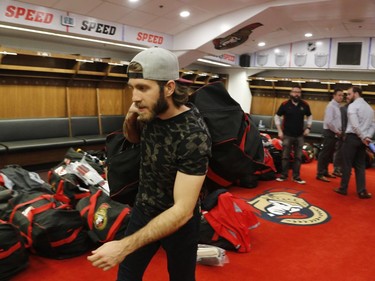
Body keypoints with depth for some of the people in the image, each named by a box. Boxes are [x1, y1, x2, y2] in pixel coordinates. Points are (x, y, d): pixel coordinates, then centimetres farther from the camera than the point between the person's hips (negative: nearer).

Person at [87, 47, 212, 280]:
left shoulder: (194, 136, -32)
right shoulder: (151, 112, -12)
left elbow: (182, 211, -32)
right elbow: (134, 138, 11)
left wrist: (124, 246, -35)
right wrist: (130, 118, -13)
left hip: (179, 221, -5)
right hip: (144, 209, 5)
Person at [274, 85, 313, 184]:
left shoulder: (305, 105, 3)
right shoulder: (285, 104, -5)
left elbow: (309, 116, 18)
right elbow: (277, 116, 4)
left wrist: (308, 128, 5)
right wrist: (279, 130, -3)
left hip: (300, 135, 2)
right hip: (287, 135, -2)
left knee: (298, 157, 6)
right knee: (285, 156, 2)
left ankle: (296, 176, 14)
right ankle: (283, 175, 12)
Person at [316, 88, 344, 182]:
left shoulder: (337, 106, 15)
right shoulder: (331, 106, -14)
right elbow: (329, 122, -22)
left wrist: (339, 131, 5)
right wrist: (337, 131, -14)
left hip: (335, 133, 9)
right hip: (330, 132, -9)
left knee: (329, 154, 16)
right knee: (325, 153, -6)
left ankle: (325, 172, 26)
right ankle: (320, 174, -2)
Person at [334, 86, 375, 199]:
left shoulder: (353, 106, -9)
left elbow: (355, 125, -20)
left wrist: (363, 137, -13)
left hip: (352, 137, -7)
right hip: (362, 139, 7)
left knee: (347, 164, 2)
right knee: (360, 165, 11)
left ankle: (343, 189, 11)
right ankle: (362, 191, 9)